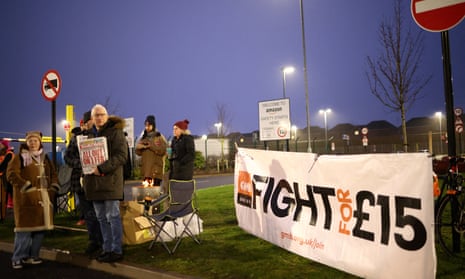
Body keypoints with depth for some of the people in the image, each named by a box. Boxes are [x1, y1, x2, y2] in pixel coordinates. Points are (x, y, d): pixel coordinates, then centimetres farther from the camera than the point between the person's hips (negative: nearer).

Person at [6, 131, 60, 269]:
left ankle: (32, 256, 19)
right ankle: (18, 258, 6)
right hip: (27, 198, -5)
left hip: (44, 198, 6)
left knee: (40, 226, 7)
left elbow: (53, 174, 20)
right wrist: (26, 187, -16)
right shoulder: (20, 157, 1)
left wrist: (53, 189, 6)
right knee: (25, 227, -5)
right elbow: (11, 174, -10)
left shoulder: (45, 158, 18)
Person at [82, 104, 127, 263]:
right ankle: (107, 248, 21)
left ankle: (117, 250, 4)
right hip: (95, 182, 7)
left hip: (110, 180, -7)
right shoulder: (91, 135, 18)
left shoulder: (115, 132, -4)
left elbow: (122, 156, -14)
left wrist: (102, 168, -21)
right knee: (101, 218, 11)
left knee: (113, 217, -4)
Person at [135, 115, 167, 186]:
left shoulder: (159, 137, 3)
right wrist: (144, 146, -6)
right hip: (146, 169, 5)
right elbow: (138, 151, 12)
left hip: (156, 169, -5)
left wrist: (150, 145, -9)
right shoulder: (144, 138, 18)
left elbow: (162, 150, -10)